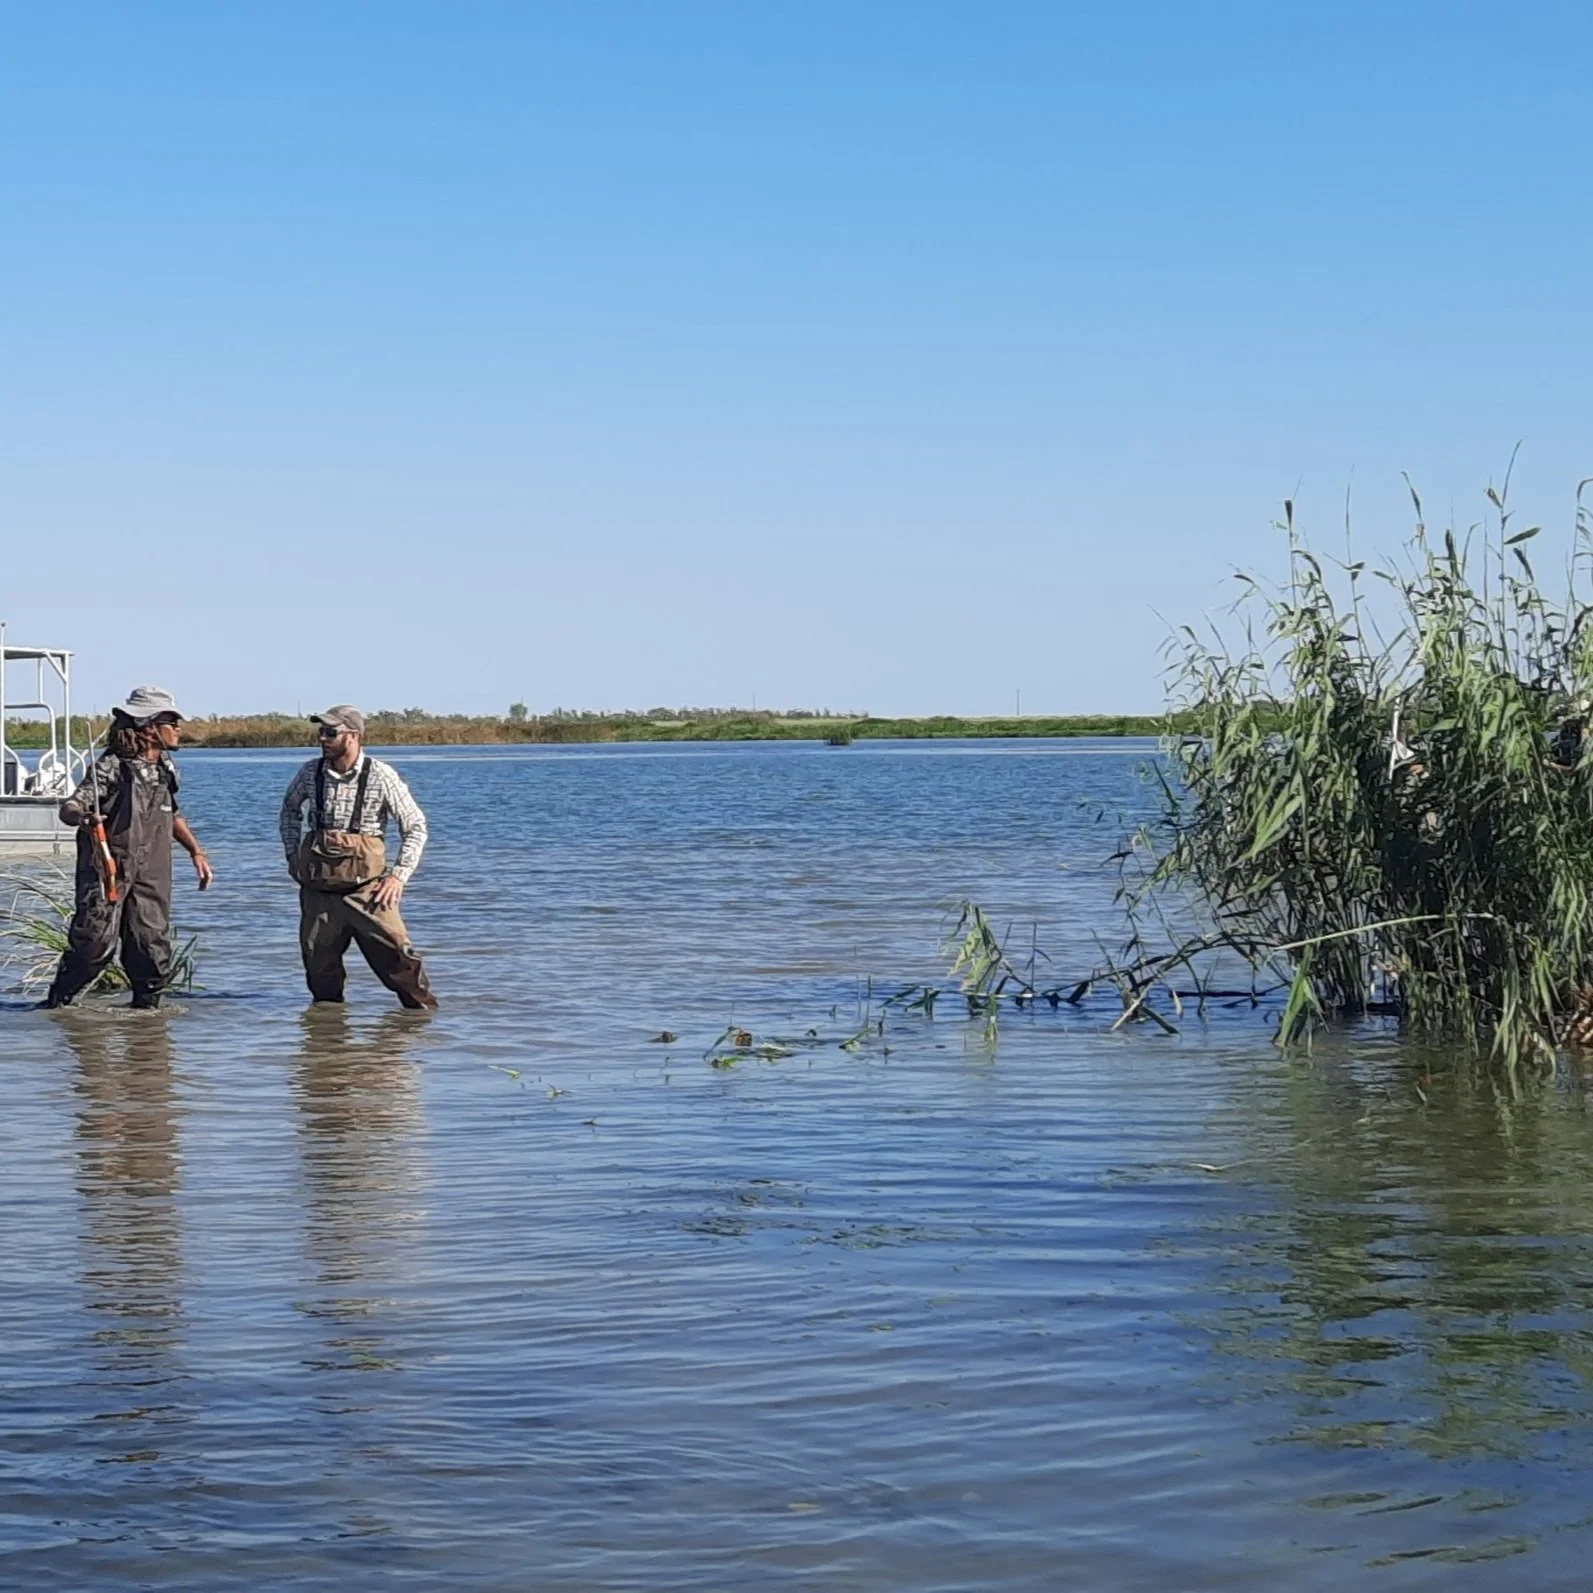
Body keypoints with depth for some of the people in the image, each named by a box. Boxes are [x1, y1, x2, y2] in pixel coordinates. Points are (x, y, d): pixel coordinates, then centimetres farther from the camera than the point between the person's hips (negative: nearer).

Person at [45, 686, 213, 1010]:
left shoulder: (166, 768, 12)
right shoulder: (111, 767, -11)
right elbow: (69, 808, -18)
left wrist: (197, 852, 23)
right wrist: (81, 816, -41)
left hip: (151, 877, 6)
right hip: (107, 871, -6)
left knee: (153, 946, 2)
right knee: (96, 943, -11)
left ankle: (146, 1006, 17)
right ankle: (58, 1002, 4)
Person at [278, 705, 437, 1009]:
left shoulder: (381, 776, -7)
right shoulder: (311, 773, 3)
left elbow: (416, 826, 0)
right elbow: (290, 808, 25)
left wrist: (399, 875, -8)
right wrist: (292, 853, 14)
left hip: (366, 887, -3)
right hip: (318, 889, 3)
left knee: (397, 955, -12)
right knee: (319, 966, 7)